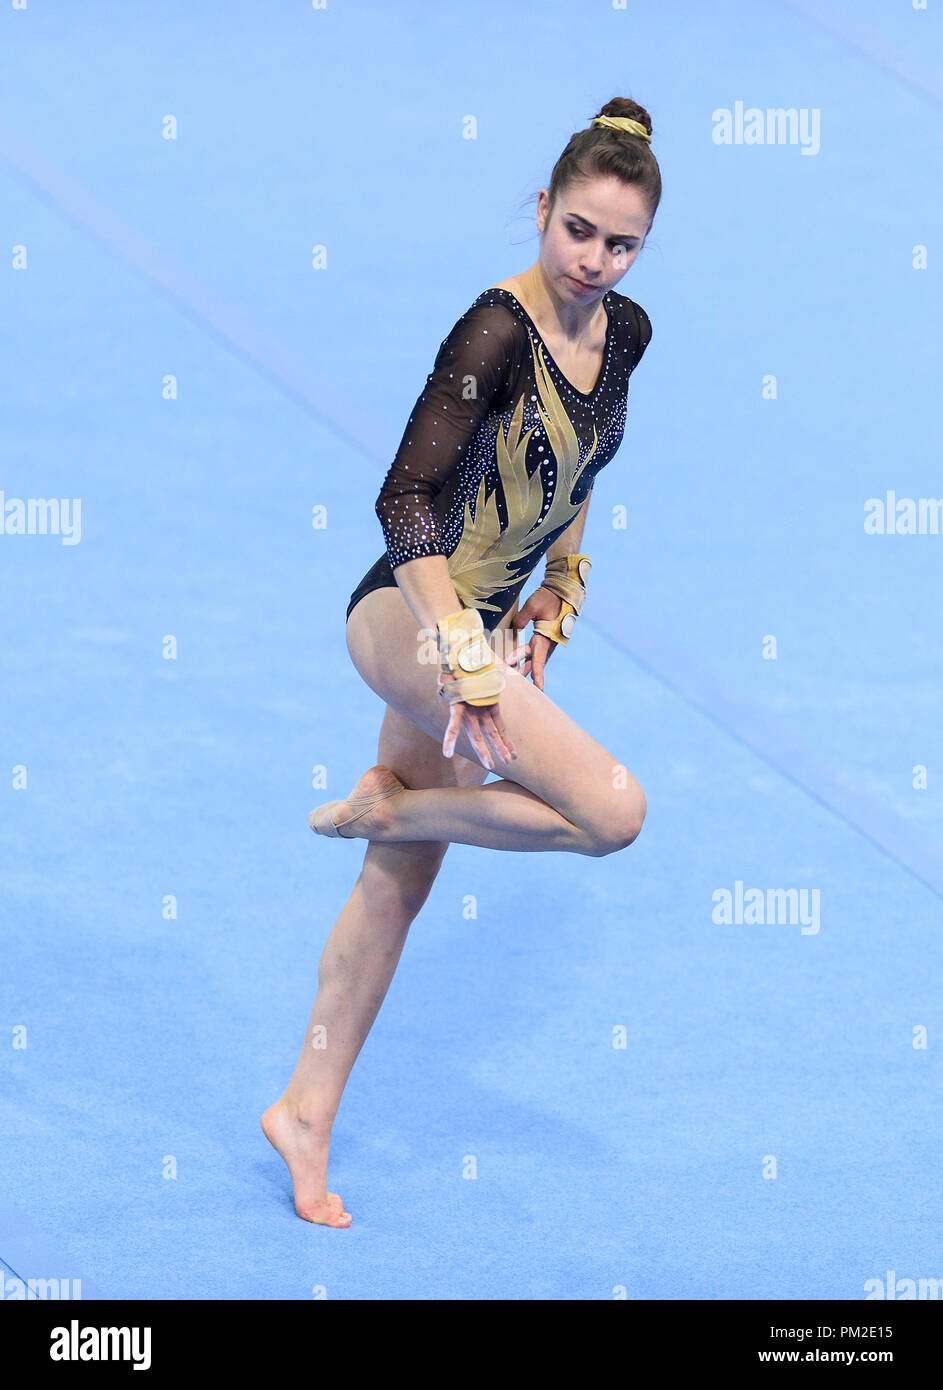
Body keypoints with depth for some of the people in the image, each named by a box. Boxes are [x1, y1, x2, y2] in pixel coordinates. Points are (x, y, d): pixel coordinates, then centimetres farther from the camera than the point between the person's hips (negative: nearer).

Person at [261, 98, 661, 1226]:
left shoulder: (624, 331, 4)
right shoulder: (496, 330, -21)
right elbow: (407, 498, -26)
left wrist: (561, 582, 20)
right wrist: (467, 660, -30)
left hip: (475, 617, 9)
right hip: (409, 615, -9)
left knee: (401, 877, 14)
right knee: (612, 810, -20)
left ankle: (307, 1110, 25)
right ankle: (387, 803, 0)